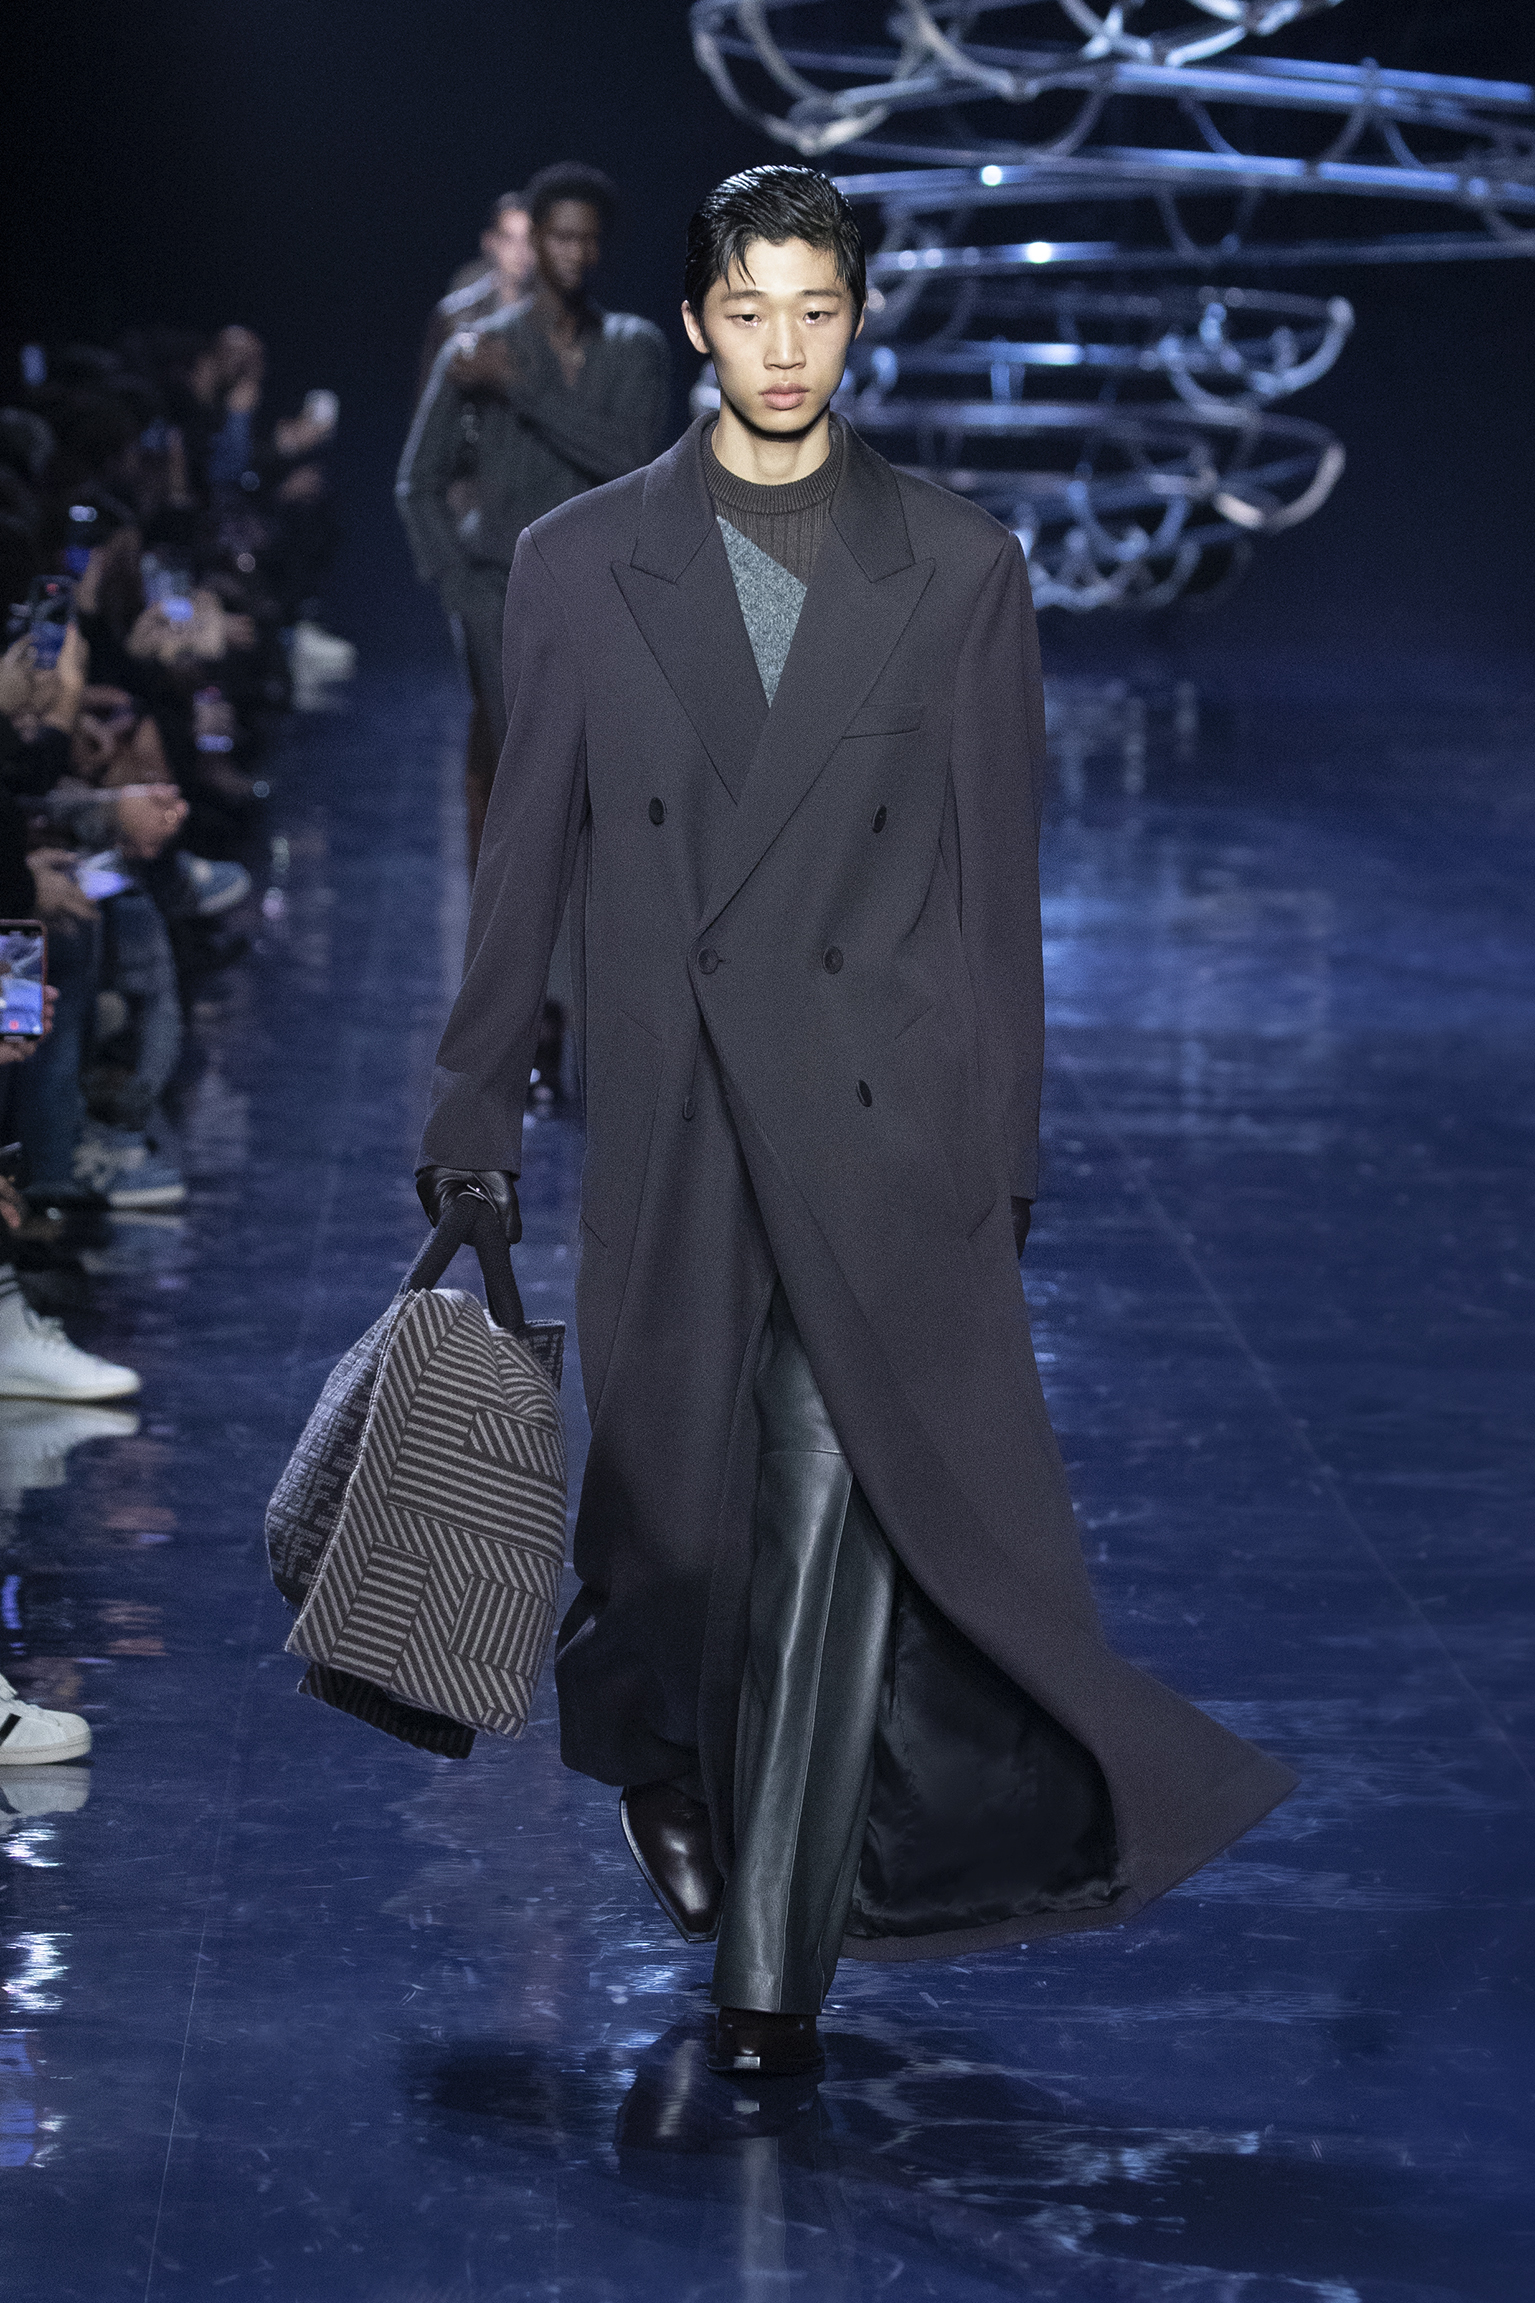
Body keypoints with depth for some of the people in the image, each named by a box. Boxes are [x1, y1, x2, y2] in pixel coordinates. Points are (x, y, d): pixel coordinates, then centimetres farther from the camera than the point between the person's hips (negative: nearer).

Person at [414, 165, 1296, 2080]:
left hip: (883, 1118, -1)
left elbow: (997, 873, 6)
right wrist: (475, 1115, 9)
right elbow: (528, 855, 10)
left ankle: (772, 1948, -4)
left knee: (836, 1500, -9)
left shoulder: (960, 571, 5)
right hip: (669, 1114, 1)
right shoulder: (580, 563, 7)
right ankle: (663, 1742, 42)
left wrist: (1002, 1148, 4)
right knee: (674, 1482, 9)